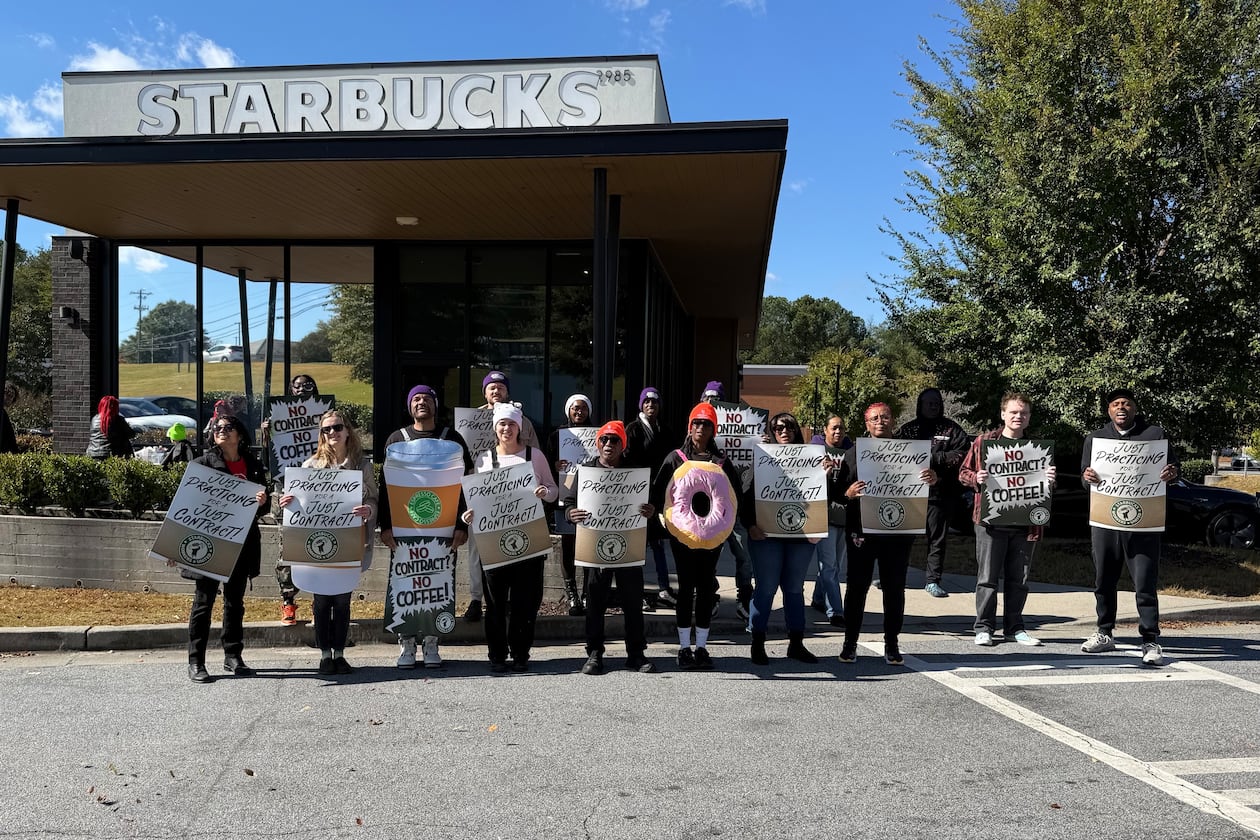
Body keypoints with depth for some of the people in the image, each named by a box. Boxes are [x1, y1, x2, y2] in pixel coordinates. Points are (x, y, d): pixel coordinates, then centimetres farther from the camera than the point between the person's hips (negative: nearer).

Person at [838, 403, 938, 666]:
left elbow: (921, 482, 7)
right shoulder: (855, 453, 7)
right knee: (857, 587, 4)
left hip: (898, 532, 1)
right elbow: (840, 489, 2)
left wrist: (932, 479, -16)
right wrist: (849, 493, -20)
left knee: (895, 588, 7)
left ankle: (892, 645, 17)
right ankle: (850, 644, 13)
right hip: (862, 530, -1)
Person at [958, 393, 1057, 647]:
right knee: (987, 577, 1)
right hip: (990, 520, -2)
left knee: (1019, 579, 9)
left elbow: (1046, 482, 15)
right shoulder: (984, 442, 3)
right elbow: (963, 473, 8)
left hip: (1026, 522, 2)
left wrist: (1050, 480, -8)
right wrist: (976, 478, -13)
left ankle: (1014, 627, 21)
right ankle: (984, 627, 10)